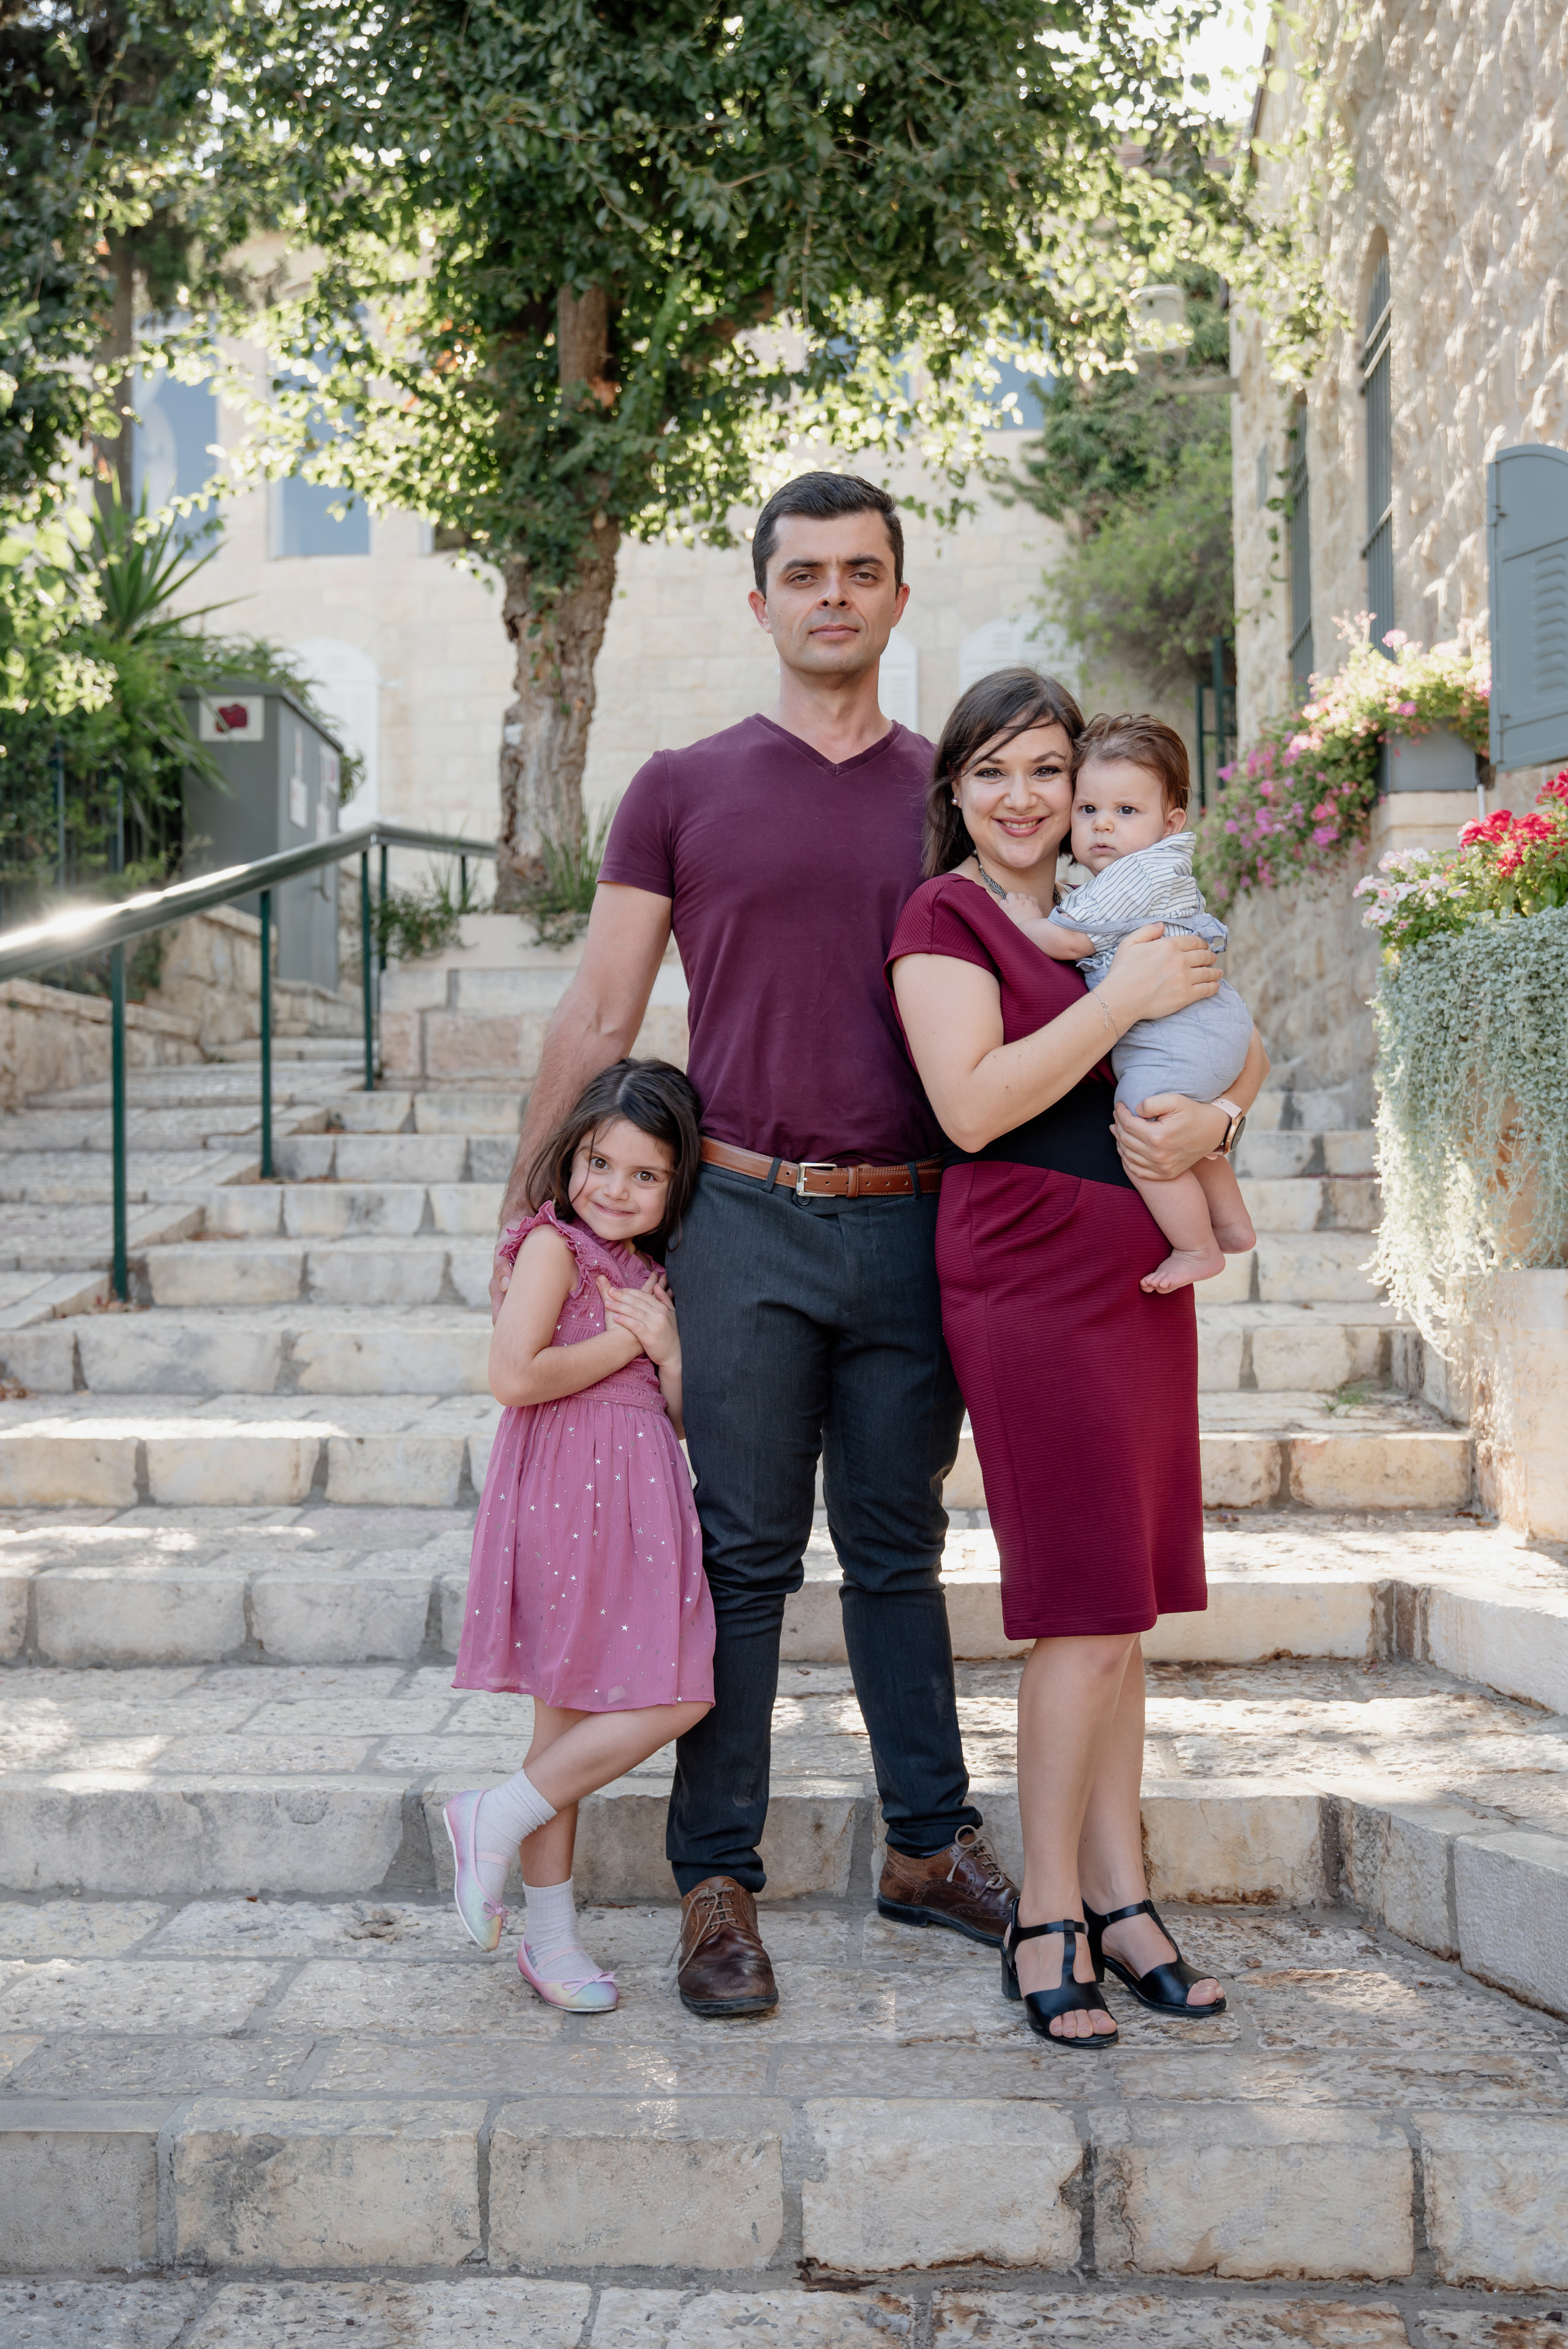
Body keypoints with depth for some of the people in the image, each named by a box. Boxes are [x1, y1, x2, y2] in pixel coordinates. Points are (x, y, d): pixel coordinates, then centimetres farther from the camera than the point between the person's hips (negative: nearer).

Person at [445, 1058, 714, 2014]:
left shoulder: (649, 1273, 18)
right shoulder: (553, 1244, -5)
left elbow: (681, 1417, 16)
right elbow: (517, 1376, -19)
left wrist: (669, 1345, -2)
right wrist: (626, 1341, -9)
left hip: (638, 1498, 8)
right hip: (568, 1494, -8)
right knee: (673, 1700, -10)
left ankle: (552, 1933, 14)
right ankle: (498, 1818, 6)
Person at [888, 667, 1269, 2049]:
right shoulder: (946, 916, -3)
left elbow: (1239, 1047, 19)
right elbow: (972, 1105, -16)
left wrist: (1213, 1119, -4)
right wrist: (1126, 1000, -15)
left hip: (1141, 1278, 6)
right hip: (1032, 1278, -6)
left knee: (1121, 1605, 10)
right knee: (1087, 1606, -6)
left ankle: (1118, 1895, 20)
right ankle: (1048, 1921, 7)